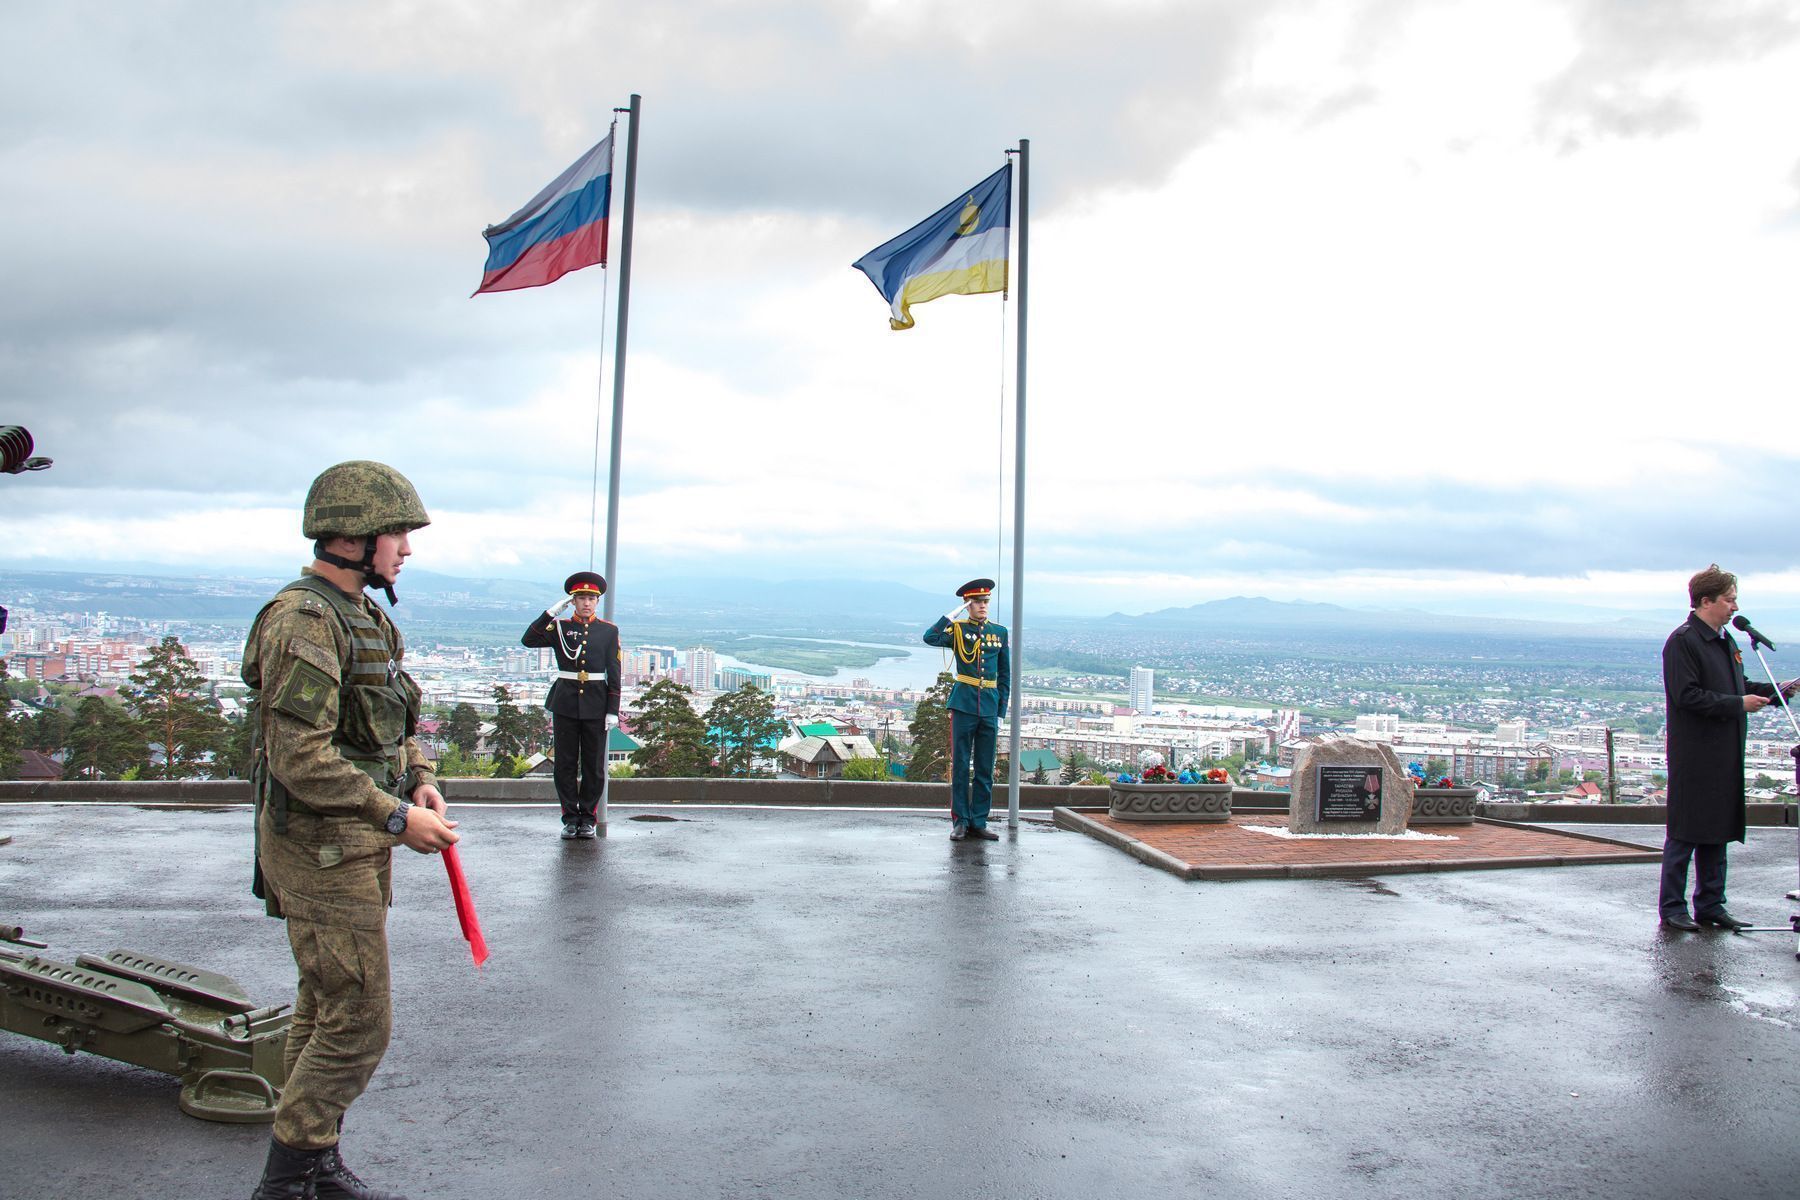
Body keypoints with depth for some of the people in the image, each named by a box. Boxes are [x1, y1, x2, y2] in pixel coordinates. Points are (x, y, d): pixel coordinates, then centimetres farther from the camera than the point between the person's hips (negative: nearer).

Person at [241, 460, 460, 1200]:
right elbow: (300, 757, -26)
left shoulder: (360, 616, 11)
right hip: (321, 848, -10)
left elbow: (389, 719, 21)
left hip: (353, 843, 10)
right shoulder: (304, 620, -20)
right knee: (358, 1024, -3)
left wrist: (418, 778, 4)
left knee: (326, 1011, 17)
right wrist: (397, 817, -22)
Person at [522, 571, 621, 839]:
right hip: (565, 703, 0)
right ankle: (570, 818, 13)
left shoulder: (609, 631, 4)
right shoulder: (560, 627, 5)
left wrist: (613, 711, -3)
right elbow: (529, 640, -11)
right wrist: (551, 612, -15)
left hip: (595, 705, 0)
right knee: (566, 764, 4)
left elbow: (614, 674, 3)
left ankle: (588, 819, 15)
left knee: (594, 765, 5)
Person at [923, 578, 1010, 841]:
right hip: (963, 705, -3)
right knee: (960, 766, 2)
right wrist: (955, 612, -15)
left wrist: (1000, 711, 9)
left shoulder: (999, 632, 11)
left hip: (989, 707, 3)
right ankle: (960, 822, 10)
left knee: (985, 769, 7)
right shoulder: (958, 629, 1)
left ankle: (978, 822, 15)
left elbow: (1005, 675, 14)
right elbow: (930, 637, -20)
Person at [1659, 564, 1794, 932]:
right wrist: (1738, 704, -17)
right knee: (1685, 833, -2)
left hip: (1725, 755, 9)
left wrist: (1776, 690, 10)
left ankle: (1710, 904, 22)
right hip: (1694, 758, -9)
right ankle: (1672, 907, 6)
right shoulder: (1682, 641, -13)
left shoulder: (1726, 641, 16)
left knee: (1718, 832, 13)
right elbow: (1687, 696, -20)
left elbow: (1738, 686, 24)